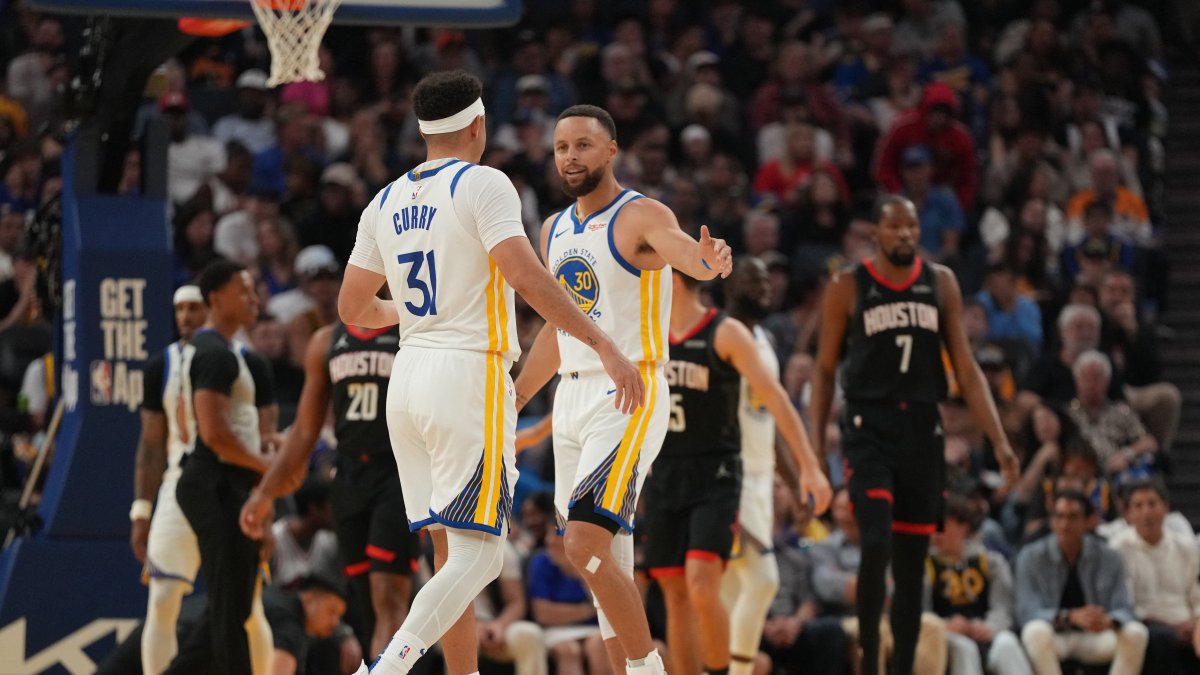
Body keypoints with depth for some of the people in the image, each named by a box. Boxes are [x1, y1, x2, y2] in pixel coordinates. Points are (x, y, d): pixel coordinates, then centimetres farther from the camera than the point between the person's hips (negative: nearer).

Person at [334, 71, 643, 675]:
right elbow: (525, 276, -19)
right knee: (478, 555, -9)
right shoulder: (482, 184, -6)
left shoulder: (386, 203, 13)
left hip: (409, 377, 7)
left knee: (449, 550, 13)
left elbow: (353, 309, 19)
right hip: (469, 376, -7)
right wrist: (603, 345, -18)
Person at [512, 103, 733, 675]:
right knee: (605, 561, 10)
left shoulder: (641, 216, -9)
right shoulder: (555, 229, 13)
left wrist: (709, 260, -54)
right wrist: (511, 400, 27)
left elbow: (683, 251, -31)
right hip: (571, 398, 8)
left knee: (586, 544, -19)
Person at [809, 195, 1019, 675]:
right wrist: (815, 445, -2)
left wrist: (998, 439, -1)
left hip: (922, 431, 3)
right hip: (869, 428, -3)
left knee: (912, 562, 7)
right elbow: (825, 370, 5)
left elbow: (965, 366, 7)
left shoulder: (940, 283, 7)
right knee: (877, 545, -20)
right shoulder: (848, 289, -1)